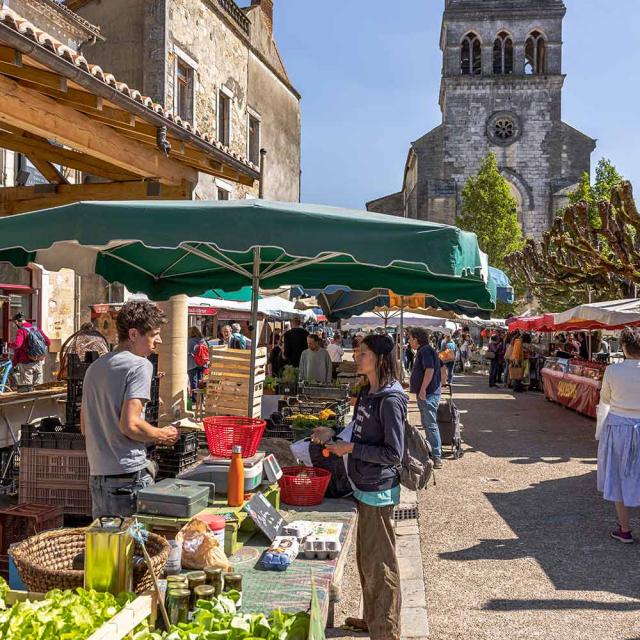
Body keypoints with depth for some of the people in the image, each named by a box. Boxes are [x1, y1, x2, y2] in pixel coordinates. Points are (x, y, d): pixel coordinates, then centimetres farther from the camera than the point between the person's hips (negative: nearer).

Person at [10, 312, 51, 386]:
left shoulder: (21, 331, -11)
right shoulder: (37, 329, 6)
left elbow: (17, 344, -27)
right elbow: (48, 342, 4)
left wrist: (9, 345, -7)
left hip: (26, 364, -5)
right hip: (39, 362, 5)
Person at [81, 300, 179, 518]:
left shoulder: (94, 367, 14)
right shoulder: (140, 365, -11)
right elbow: (130, 425, -21)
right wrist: (162, 436, -4)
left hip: (97, 476, 8)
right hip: (129, 477, -8)